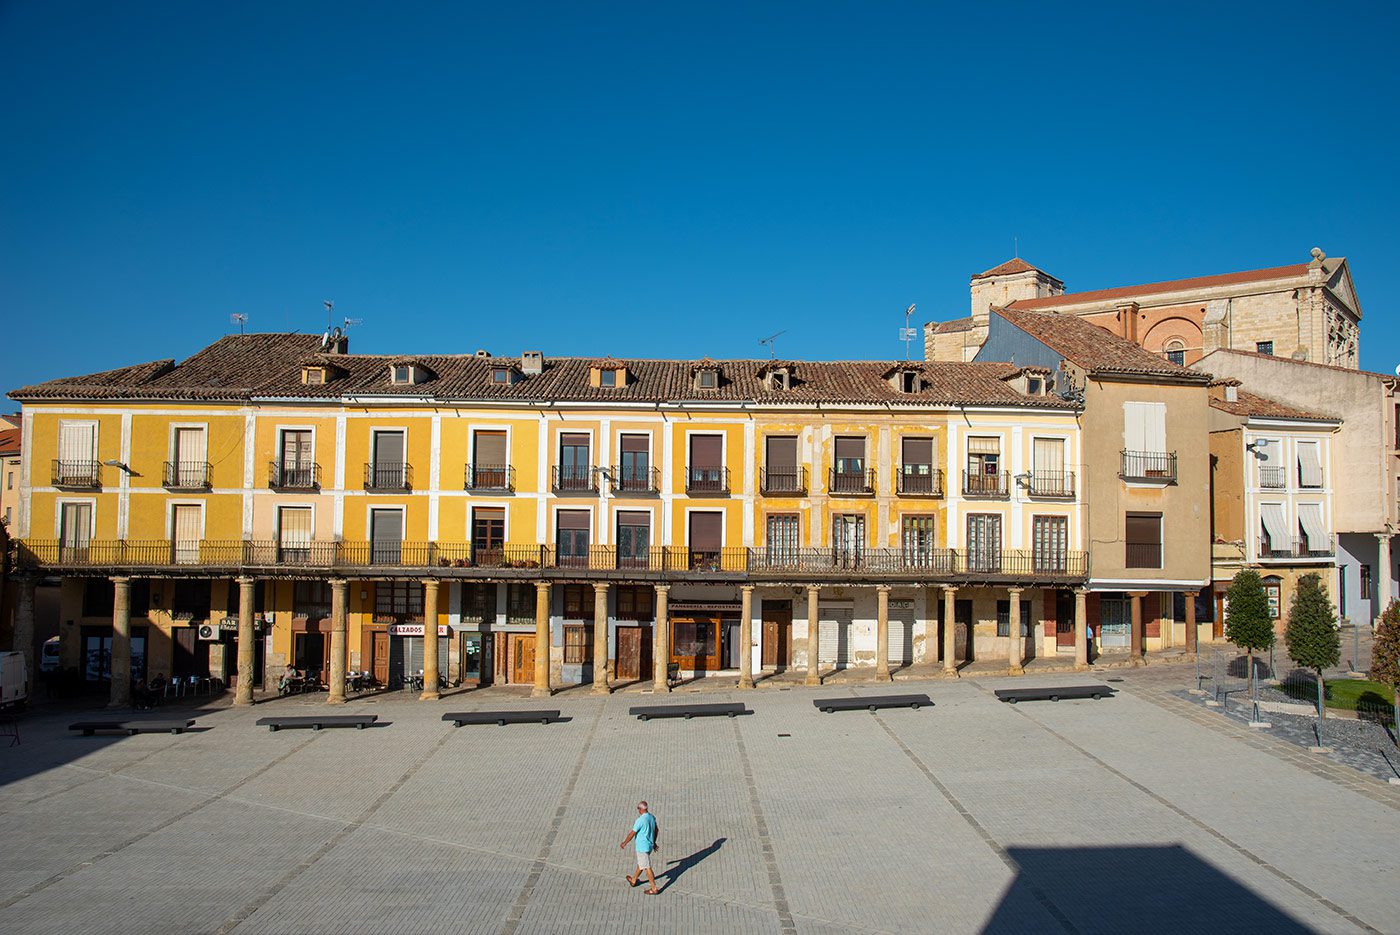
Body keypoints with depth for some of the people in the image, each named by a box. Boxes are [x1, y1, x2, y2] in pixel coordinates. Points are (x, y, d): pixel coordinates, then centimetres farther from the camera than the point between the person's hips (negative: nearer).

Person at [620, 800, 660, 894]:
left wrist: (624, 843, -1)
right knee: (640, 863, 25)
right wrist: (654, 842, 27)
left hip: (642, 847, -8)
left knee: (646, 867, 2)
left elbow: (632, 834, -17)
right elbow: (656, 830, 12)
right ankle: (634, 880, 44)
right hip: (649, 845, 8)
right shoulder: (652, 817, -1)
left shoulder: (640, 820, -25)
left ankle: (654, 888, 7)